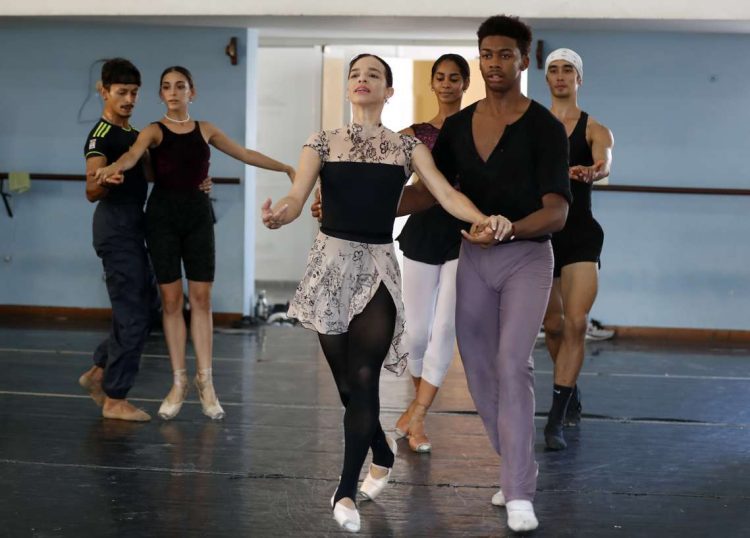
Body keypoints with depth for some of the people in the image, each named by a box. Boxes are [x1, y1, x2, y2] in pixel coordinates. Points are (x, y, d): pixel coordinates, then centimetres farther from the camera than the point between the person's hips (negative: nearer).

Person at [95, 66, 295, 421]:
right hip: (163, 214, -2)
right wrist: (115, 167, -45)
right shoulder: (155, 131, -1)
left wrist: (286, 167, 21)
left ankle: (205, 381, 7)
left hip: (198, 213, 2)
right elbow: (134, 153, -23)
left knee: (201, 298, 1)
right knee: (171, 299, 1)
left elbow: (246, 154, 19)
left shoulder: (205, 130, 9)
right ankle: (179, 382, 9)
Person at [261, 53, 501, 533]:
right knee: (346, 379, 6)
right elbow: (297, 197, -7)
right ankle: (383, 453, 34)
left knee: (364, 376, -10)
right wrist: (277, 215, -31)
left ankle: (346, 491, -4)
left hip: (379, 267, -1)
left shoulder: (407, 147, 5)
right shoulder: (322, 143, 6)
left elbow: (447, 195, -7)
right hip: (332, 263, 1)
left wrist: (486, 220, -26)